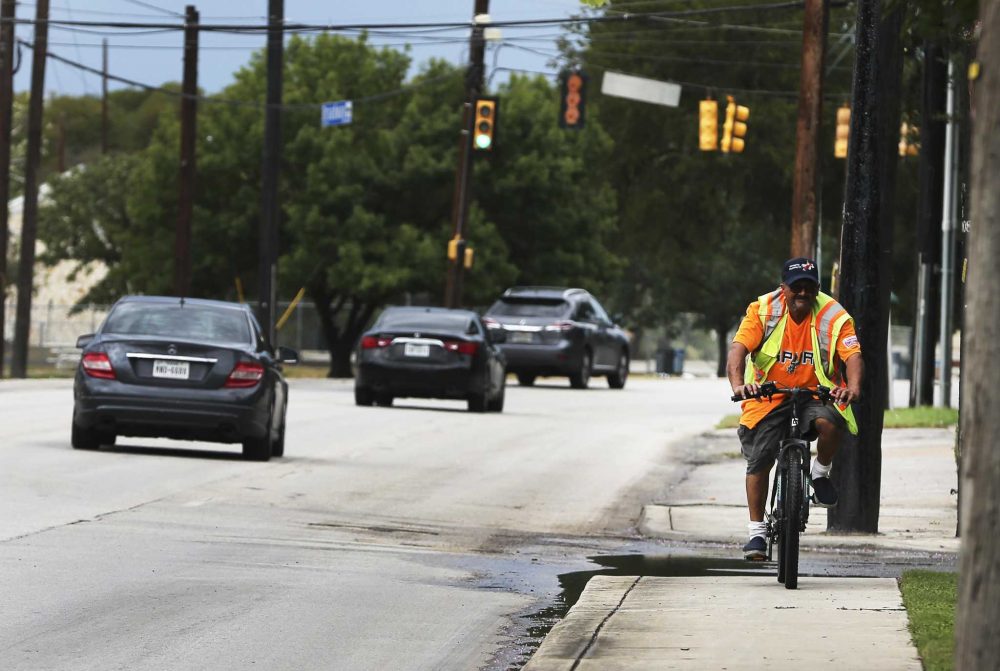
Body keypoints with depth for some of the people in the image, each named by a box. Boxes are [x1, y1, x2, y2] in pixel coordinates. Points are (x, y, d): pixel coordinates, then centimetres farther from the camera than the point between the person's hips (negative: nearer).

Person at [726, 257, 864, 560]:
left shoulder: (833, 316, -11)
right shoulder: (763, 311, -11)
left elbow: (853, 356, -20)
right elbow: (738, 349, -20)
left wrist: (853, 387, -42)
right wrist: (738, 384, -39)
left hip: (815, 395, -1)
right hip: (769, 396, 1)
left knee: (829, 422, -33)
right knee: (758, 461, -5)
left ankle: (821, 472, -1)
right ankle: (757, 531, 10)